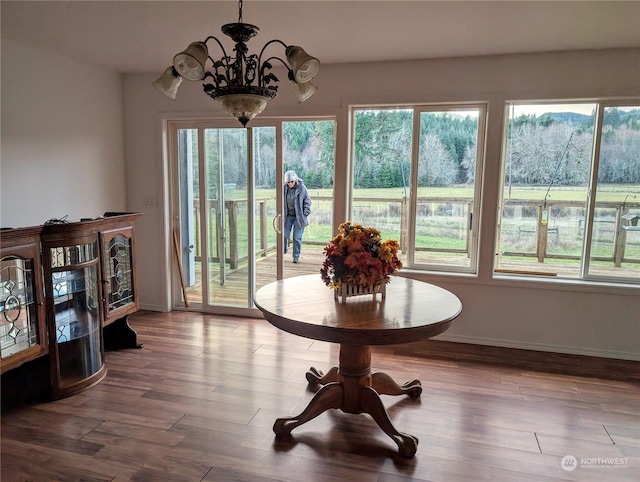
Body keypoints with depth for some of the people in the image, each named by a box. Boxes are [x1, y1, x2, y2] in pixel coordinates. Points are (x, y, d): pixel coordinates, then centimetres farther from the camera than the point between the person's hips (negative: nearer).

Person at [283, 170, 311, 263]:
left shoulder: (302, 188, -10)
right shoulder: (285, 188, -2)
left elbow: (307, 201, -3)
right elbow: (282, 201, 11)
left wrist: (305, 213, -10)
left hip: (299, 216, -3)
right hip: (288, 215, 3)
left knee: (297, 237, 0)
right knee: (284, 235, 3)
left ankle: (296, 256, 15)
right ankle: (284, 250, 31)